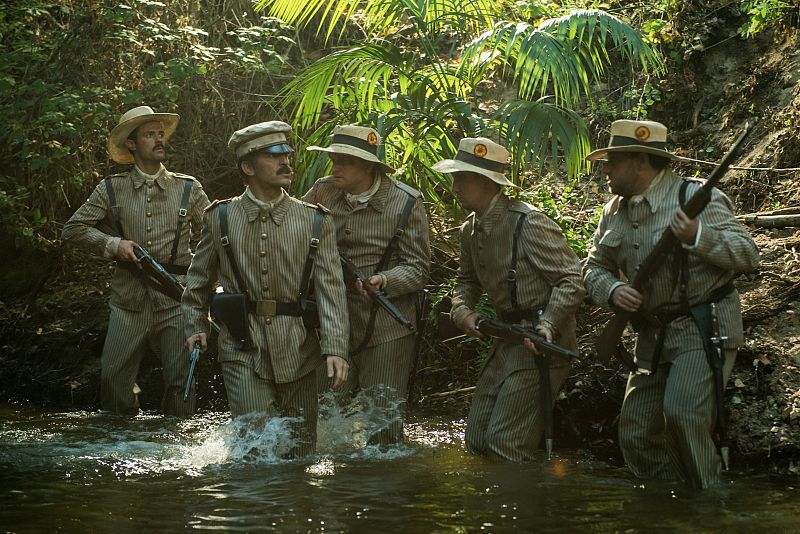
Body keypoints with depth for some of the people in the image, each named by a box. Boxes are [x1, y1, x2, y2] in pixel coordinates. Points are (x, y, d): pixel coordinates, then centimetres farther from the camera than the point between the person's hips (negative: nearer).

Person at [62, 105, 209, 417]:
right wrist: (113, 244, -6)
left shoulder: (189, 189, 8)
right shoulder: (111, 190, 6)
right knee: (113, 377, -2)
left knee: (180, 380, 0)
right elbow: (72, 230, 7)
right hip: (128, 299, 0)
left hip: (176, 299, 0)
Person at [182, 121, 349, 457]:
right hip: (243, 350, -1)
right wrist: (195, 326, 9)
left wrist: (335, 348, -15)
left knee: (301, 451, 8)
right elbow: (199, 278, 18)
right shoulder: (220, 218, 4)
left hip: (298, 353, 1)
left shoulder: (315, 223, 3)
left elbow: (331, 289, -4)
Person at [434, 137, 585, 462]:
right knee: (477, 439, 12)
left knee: (506, 446, -11)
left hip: (539, 342, -9)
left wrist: (547, 325, -27)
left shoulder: (529, 224, -17)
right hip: (508, 339, 9)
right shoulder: (471, 231, 9)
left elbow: (572, 279, -16)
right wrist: (462, 311, 3)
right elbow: (467, 281, 24)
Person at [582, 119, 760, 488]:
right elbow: (594, 267, 14)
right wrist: (612, 290, -9)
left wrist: (698, 236, -29)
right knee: (635, 435, 6)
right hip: (654, 334, 8)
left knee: (682, 413, -24)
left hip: (704, 329, -7)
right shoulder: (614, 211, 9)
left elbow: (748, 255, -14)